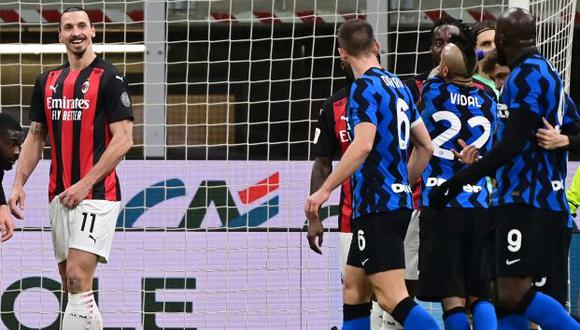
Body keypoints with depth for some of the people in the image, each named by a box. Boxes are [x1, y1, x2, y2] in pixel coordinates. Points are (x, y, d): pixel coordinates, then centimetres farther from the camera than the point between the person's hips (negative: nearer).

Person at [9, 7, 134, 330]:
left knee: (78, 279, -16)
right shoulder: (48, 82, 13)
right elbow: (36, 136, 20)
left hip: (96, 194, -7)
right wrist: (19, 184, 7)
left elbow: (124, 140, -11)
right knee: (72, 285, 7)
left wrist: (85, 184, -16)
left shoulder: (109, 78, -5)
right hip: (60, 195, 7)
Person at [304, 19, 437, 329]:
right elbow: (425, 146, 19)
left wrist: (325, 190, -20)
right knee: (353, 290, 13)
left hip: (377, 206, -9)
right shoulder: (398, 85, 15)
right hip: (398, 201, 9)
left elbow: (363, 145, -22)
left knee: (393, 298, -14)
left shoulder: (365, 86, -10)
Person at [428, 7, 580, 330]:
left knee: (513, 294, -15)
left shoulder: (527, 74, -12)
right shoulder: (547, 72, 18)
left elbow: (513, 144, -20)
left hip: (527, 203, -10)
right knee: (505, 297, 6)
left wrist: (459, 180, -20)